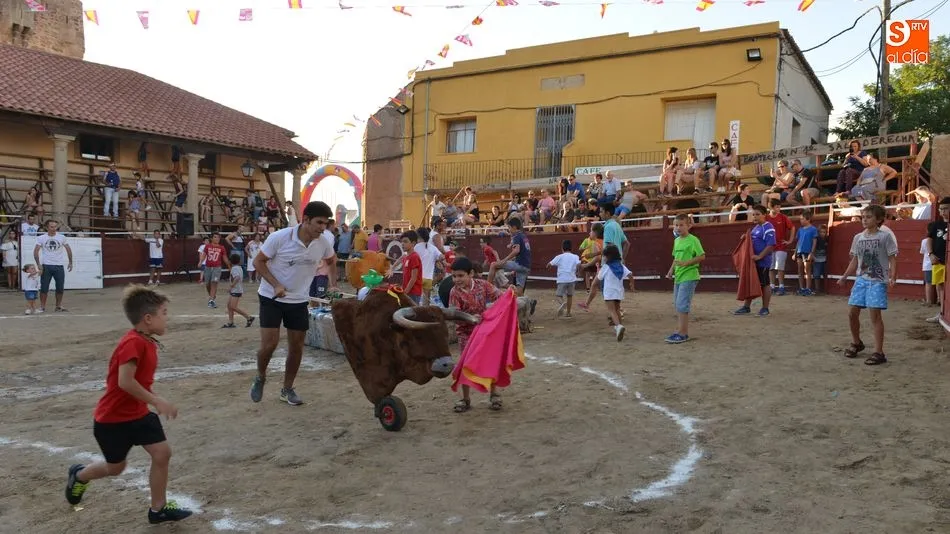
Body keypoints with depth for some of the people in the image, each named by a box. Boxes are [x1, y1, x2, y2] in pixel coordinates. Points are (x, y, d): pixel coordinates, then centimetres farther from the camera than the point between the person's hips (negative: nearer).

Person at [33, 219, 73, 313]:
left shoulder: (62, 237, 2)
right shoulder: (41, 238, -1)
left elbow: (68, 249, 12)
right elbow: (36, 251, -1)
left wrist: (70, 262, 8)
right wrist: (38, 264, -10)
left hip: (59, 266, 1)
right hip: (46, 266, -1)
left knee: (60, 288, 5)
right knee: (44, 288, 0)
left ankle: (59, 306, 19)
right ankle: (42, 307, 9)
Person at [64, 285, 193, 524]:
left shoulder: (148, 342, 2)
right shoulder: (133, 343, -27)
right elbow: (125, 381, -32)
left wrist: (156, 402, 7)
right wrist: (157, 401, -28)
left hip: (137, 413, 8)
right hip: (112, 419, -8)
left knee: (162, 453, 0)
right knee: (115, 467, 13)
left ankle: (158, 509, 12)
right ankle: (79, 475, 45)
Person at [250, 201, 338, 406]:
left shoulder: (324, 243, -10)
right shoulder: (279, 238, -22)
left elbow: (332, 261, 13)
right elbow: (258, 262, -12)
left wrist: (333, 285, 3)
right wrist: (276, 285, -23)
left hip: (299, 301, 4)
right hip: (271, 298, -4)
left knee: (296, 346, 6)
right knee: (269, 343, -11)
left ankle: (287, 389, 24)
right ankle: (260, 377, 19)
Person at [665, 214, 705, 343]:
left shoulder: (693, 240, -11)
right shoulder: (676, 240, 13)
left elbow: (702, 256, -15)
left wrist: (686, 263, -21)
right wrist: (671, 269, 8)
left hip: (689, 277, -9)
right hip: (678, 277, 9)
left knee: (682, 305, -11)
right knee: (677, 305, 13)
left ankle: (682, 333, -7)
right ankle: (682, 330, 23)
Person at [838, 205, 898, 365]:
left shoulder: (885, 236, -6)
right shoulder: (858, 237, 9)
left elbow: (892, 259, -7)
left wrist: (892, 277, -20)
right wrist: (844, 277, 12)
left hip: (878, 281, -5)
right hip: (861, 280, 6)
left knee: (875, 314, -10)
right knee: (852, 313, 6)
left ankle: (878, 353, -3)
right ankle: (856, 343, 30)